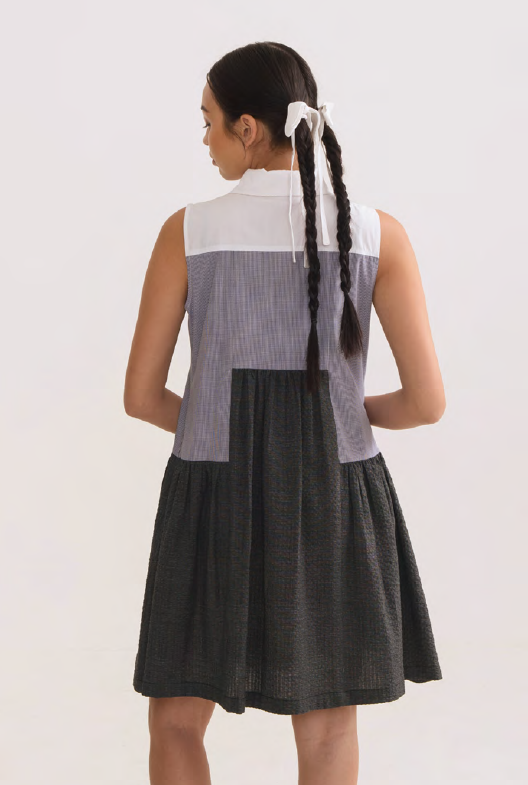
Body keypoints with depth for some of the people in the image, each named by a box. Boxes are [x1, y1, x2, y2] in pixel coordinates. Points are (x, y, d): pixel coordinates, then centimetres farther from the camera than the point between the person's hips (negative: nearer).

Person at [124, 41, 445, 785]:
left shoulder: (187, 230, -7)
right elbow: (427, 401, -7)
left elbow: (141, 395, -3)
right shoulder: (379, 233, -6)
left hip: (216, 502, -1)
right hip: (333, 503, 1)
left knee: (176, 719, 18)